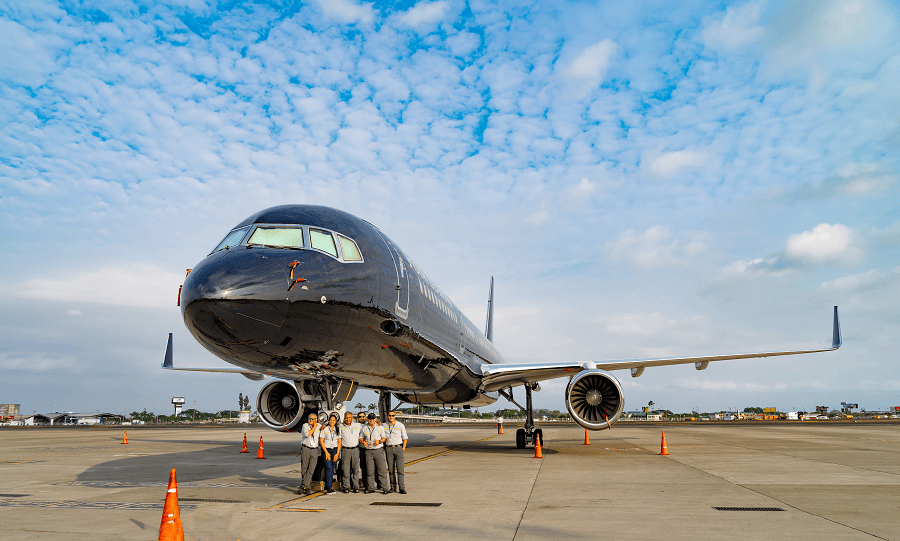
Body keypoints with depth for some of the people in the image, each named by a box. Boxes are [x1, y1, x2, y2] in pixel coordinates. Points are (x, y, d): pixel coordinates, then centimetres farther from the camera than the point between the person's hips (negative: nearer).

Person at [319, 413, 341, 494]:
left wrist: (337, 453, -2)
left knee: (332, 469, 1)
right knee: (329, 468, -12)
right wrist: (326, 452, -8)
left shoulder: (338, 430, 8)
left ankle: (328, 486, 9)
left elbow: (339, 442, 8)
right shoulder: (324, 429, 0)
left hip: (335, 450, 3)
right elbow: (321, 441, -2)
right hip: (326, 449, -3)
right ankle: (328, 488, -10)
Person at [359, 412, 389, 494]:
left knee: (382, 470, -6)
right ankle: (370, 488, 9)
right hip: (368, 451, 2)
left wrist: (379, 441, -15)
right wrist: (363, 442, -6)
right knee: (370, 470, 1)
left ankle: (385, 488, -4)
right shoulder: (364, 428, 12)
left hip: (378, 450, -2)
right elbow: (360, 438, 17)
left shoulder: (380, 427, 7)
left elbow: (384, 438, 5)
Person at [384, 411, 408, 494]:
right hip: (389, 449, 2)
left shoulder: (400, 425, 3)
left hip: (398, 447, -2)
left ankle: (402, 488, -7)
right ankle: (393, 487, 11)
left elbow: (405, 438, 5)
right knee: (391, 469, 3)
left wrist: (403, 448, -4)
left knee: (400, 469, -8)